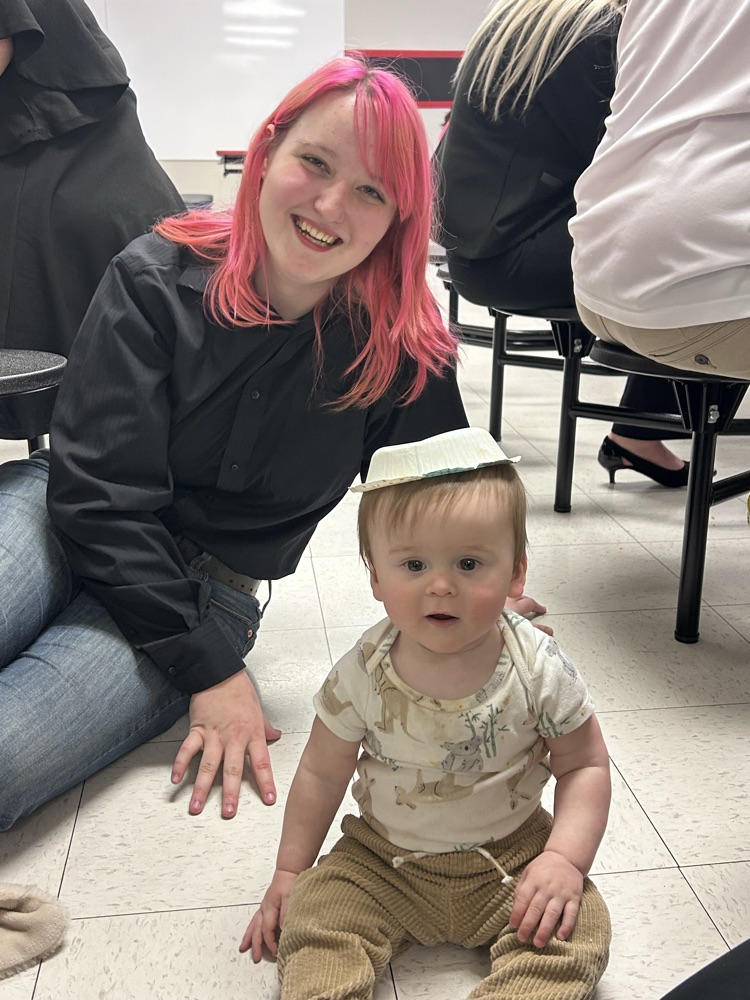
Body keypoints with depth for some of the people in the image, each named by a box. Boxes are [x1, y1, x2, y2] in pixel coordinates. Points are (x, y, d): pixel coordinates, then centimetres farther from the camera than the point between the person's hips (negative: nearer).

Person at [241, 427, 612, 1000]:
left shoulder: (538, 669, -17)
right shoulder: (362, 676, -15)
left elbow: (585, 766, -5)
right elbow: (322, 774, -1)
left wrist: (565, 859, -18)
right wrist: (289, 873, 2)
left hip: (512, 857, 0)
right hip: (383, 862, 1)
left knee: (577, 933, -20)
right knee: (312, 920, -18)